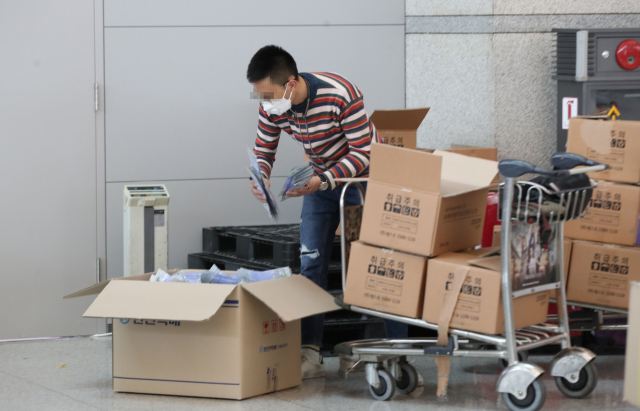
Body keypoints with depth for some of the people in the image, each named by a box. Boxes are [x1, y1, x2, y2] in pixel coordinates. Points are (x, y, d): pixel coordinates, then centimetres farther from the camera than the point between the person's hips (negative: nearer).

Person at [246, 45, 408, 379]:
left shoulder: (341, 95, -34)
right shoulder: (271, 107, -17)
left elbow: (363, 153, -28)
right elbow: (263, 150, -2)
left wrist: (321, 181, -38)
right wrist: (260, 178, -25)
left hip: (363, 176, -5)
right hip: (320, 180, 5)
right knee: (311, 263, -2)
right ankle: (310, 353, -2)